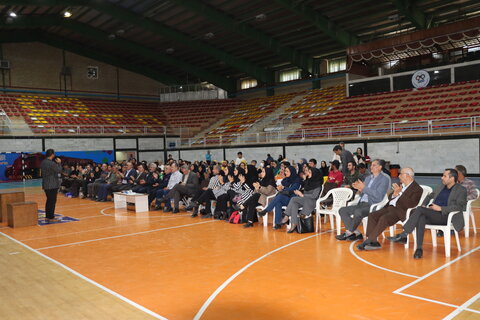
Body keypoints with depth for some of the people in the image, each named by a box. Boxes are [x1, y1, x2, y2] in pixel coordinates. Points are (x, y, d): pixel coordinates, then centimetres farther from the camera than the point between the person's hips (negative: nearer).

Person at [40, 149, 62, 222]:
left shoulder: (43, 162, 9)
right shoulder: (52, 163, -19)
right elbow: (59, 170, -13)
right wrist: (59, 163, 0)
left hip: (45, 184, 9)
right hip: (53, 185, -9)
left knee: (49, 200, 16)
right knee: (53, 201, -2)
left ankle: (47, 217, 21)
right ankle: (51, 218, 0)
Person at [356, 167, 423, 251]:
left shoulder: (417, 189, -1)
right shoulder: (401, 186, 23)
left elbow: (411, 204, -16)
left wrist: (399, 193, -16)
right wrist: (394, 194, -1)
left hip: (400, 211, -8)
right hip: (390, 207, 8)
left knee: (384, 218, -32)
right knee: (372, 215, -14)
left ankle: (369, 241, -25)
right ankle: (373, 242, -19)